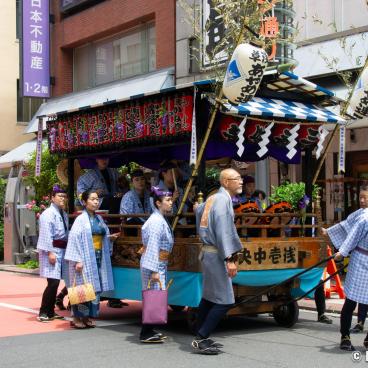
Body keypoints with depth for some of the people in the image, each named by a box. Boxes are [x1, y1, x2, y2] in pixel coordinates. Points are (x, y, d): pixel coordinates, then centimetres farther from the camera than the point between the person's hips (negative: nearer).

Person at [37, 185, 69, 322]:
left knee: (55, 282, 10)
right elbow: (46, 234, -17)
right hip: (52, 250, -8)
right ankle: (43, 312, -5)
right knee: (53, 282, -13)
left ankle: (50, 312, 18)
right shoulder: (48, 213, -11)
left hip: (61, 250, 8)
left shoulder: (64, 214, 14)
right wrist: (50, 252, -21)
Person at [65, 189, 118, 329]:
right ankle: (77, 317, 3)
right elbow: (75, 239, -13)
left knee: (95, 287, 6)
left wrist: (110, 238, 1)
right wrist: (78, 260, -19)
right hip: (85, 258, -7)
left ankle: (87, 317, 14)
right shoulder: (81, 219, -7)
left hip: (98, 258, 7)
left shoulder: (99, 219, 13)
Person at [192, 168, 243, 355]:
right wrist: (230, 259, -28)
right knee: (224, 301, -9)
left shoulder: (214, 198, 13)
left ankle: (201, 337, 21)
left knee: (209, 296, 15)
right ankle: (200, 340, -7)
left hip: (209, 252, 10)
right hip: (216, 255, -10)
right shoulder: (223, 200, -16)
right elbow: (223, 231, -24)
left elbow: (199, 210, 33)